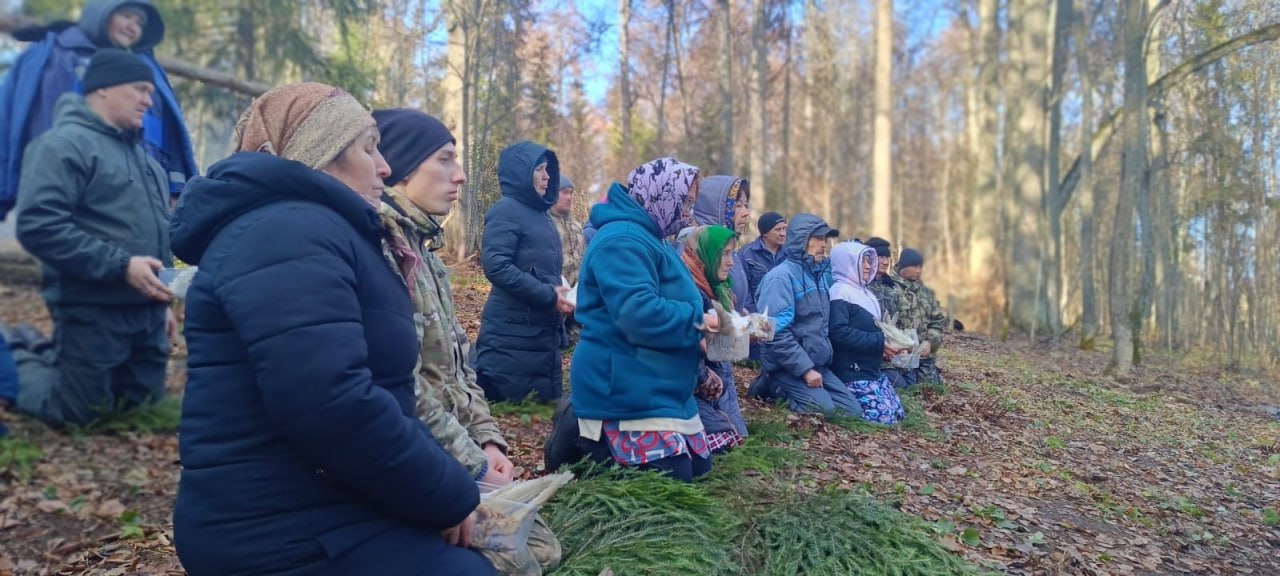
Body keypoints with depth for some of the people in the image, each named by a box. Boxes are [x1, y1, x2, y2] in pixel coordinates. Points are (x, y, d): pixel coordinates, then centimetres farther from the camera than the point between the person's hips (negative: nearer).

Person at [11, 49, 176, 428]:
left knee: (142, 400, 15)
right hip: (92, 309, -8)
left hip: (146, 309, 8)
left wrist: (163, 301, 21)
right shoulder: (64, 144, -12)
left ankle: (49, 359, 33)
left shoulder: (138, 152, 16)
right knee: (75, 411, 1)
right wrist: (120, 265, -24)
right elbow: (38, 226, -22)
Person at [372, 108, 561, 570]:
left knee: (544, 550, 11)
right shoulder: (379, 245, -19)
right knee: (523, 555, -9)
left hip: (457, 458, 10)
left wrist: (489, 441, 3)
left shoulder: (422, 245, 13)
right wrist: (475, 466, -16)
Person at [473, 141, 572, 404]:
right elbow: (496, 266, -21)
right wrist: (548, 296, -20)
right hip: (513, 332, -9)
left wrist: (562, 295, 6)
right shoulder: (506, 210, -10)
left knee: (545, 401, 12)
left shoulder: (541, 213, 16)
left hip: (544, 329, 9)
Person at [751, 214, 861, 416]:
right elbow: (777, 332, -22)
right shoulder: (782, 277, -15)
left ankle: (781, 388, 9)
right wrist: (805, 369, -22)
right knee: (825, 412, -21)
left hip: (818, 363, 8)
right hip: (787, 366, -8)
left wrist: (815, 366, 12)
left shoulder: (820, 274, 12)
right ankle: (775, 386, 0)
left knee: (852, 411, 2)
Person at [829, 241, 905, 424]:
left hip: (872, 370, 9)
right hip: (852, 373, -9)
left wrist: (885, 341, 2)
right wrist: (879, 341, -21)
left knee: (898, 414, 7)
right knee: (884, 417, -16)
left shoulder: (863, 292, 15)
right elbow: (839, 332, -24)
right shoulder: (840, 292, -12)